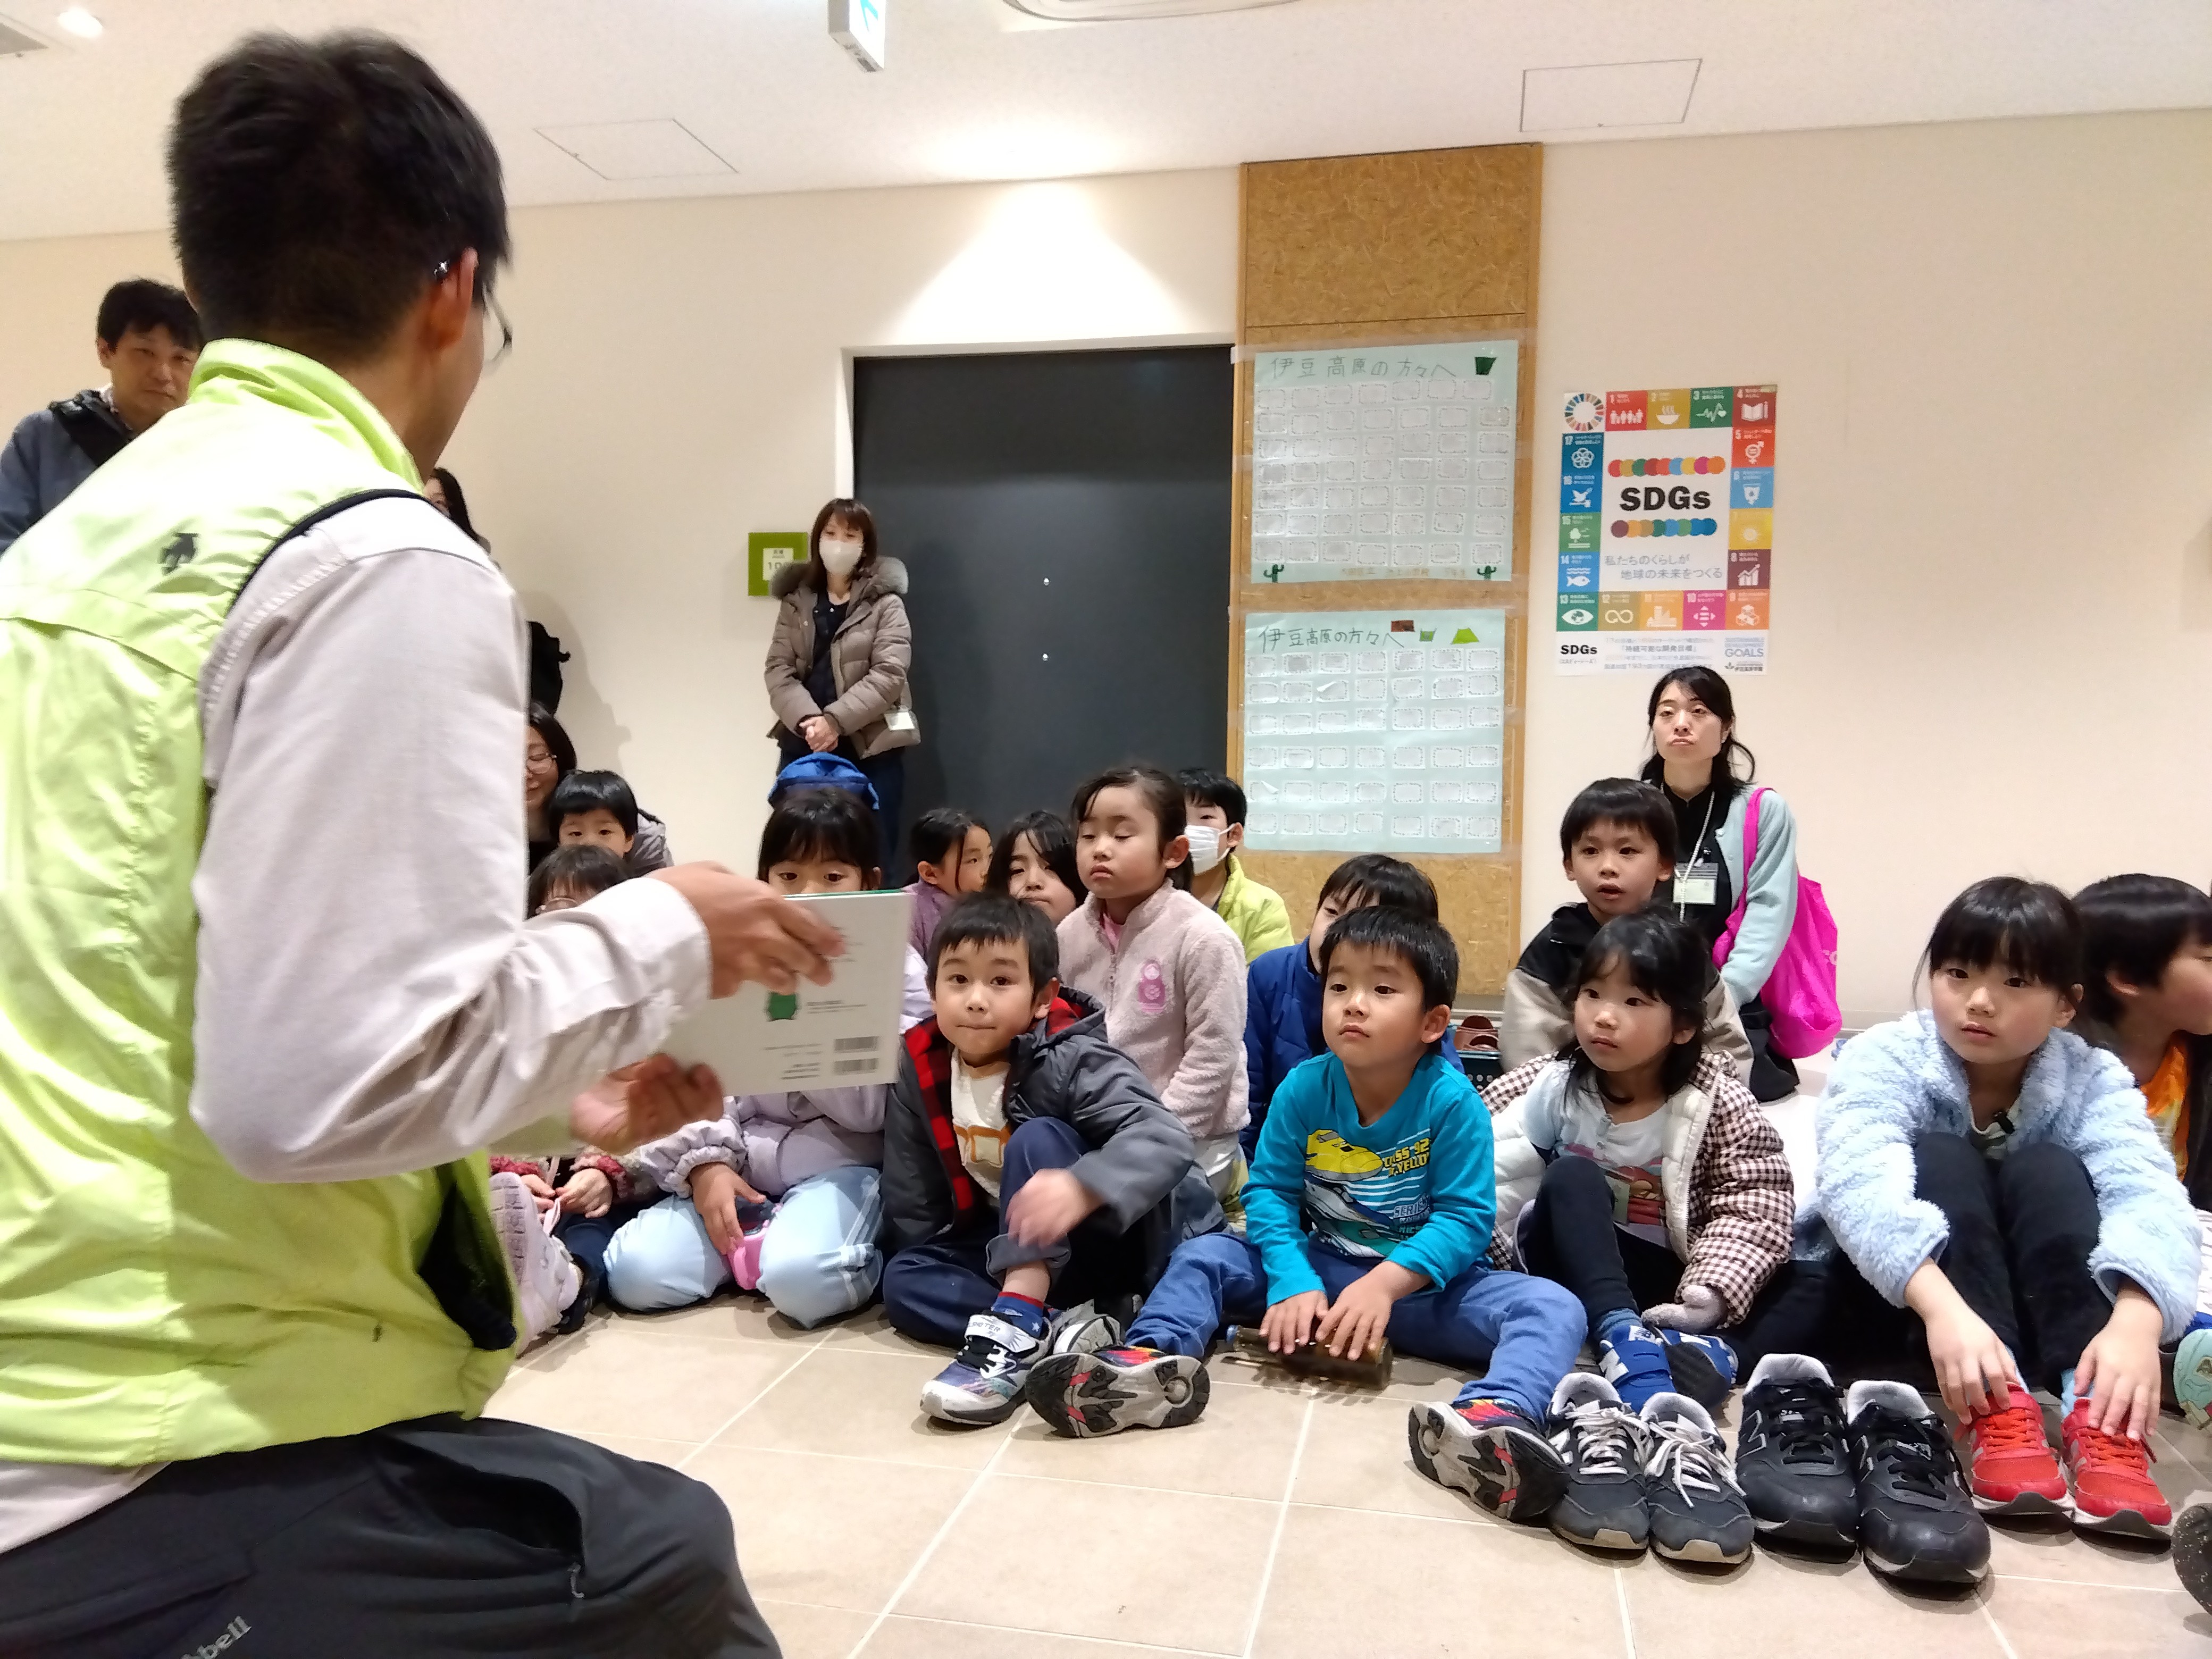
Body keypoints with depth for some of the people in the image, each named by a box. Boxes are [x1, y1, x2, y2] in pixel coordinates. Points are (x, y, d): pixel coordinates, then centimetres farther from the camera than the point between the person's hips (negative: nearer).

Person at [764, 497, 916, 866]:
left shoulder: (885, 603, 0)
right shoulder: (797, 600, 11)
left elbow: (888, 675, -10)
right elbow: (778, 670, 2)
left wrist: (835, 720, -19)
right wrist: (808, 720, -15)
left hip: (870, 749, -3)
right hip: (804, 747, 3)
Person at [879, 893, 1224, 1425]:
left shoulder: (1070, 1062, -20)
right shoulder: (920, 1075, -5)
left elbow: (1165, 1139, -36)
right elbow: (913, 1208, 3)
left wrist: (1082, 1189, -52)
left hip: (1120, 1237, -5)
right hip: (1016, 1250, 6)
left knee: (1038, 1139, -29)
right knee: (905, 1279, -15)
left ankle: (1016, 1326, -43)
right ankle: (1059, 1330, -32)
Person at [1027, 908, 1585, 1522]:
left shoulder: (1452, 1102, -15)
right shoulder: (1304, 1088, -7)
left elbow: (1465, 1218, -17)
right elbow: (1269, 1190, -7)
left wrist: (1386, 1283, -31)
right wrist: (1292, 1282, -24)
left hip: (1423, 1282, -3)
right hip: (1320, 1269, 3)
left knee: (1553, 1307, -29)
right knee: (1203, 1256, -10)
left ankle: (1497, 1417, -61)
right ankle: (1152, 1360, -40)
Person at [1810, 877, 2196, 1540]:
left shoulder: (2094, 1081, -10)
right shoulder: (1884, 1059, -17)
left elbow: (2148, 1196, -29)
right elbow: (1858, 1184, -35)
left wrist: (2134, 1323, -50)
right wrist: (1943, 1307, -52)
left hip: (2041, 1305, 2)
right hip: (1890, 1296, -2)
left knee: (2050, 1171, -24)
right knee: (1936, 1158, -28)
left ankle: (2096, 1418, -37)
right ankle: (2000, 1414, -41)